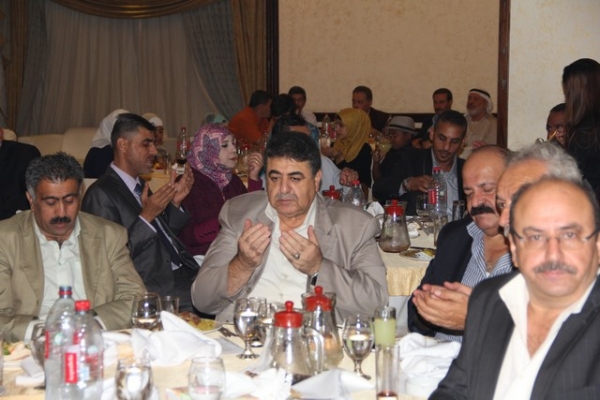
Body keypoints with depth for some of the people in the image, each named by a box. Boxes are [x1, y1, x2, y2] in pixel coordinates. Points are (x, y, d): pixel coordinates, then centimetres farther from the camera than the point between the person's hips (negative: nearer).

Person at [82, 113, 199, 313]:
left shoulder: (139, 185, 18)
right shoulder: (101, 194, -9)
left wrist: (175, 202, 5)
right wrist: (146, 217, -21)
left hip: (180, 272, 8)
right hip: (154, 287, -8)